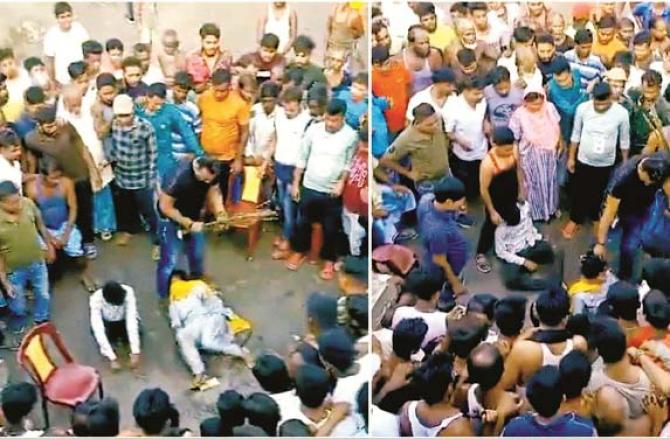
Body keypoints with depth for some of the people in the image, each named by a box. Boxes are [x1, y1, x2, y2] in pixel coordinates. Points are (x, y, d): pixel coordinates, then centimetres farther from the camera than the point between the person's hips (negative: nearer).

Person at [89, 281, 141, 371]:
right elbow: (98, 329, -37)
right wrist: (112, 358, -43)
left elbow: (131, 320, -37)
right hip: (107, 323, 0)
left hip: (124, 320, 0)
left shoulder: (128, 292, -34)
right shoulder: (96, 299, -34)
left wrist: (135, 352, -42)